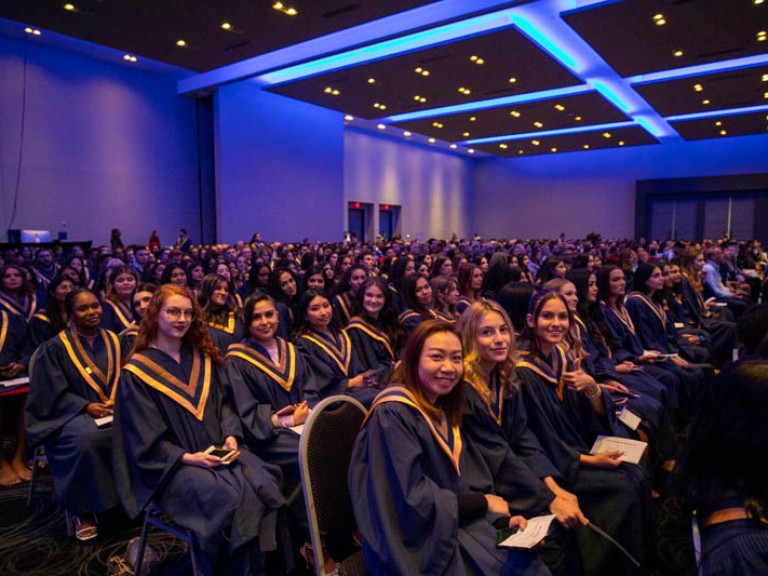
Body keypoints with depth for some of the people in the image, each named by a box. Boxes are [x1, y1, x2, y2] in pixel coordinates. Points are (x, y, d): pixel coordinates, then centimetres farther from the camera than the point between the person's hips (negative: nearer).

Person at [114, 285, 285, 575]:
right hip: (171, 465, -4)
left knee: (264, 485, -23)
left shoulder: (203, 357, 13)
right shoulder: (138, 371, -3)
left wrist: (230, 435, -6)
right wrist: (187, 457, -17)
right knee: (229, 498, -30)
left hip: (218, 450, 5)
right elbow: (147, 440, -6)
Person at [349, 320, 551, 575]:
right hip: (417, 545, -7)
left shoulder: (442, 411, 7)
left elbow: (455, 486, 9)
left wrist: (501, 518, -6)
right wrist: (482, 502, -12)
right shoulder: (393, 413, -20)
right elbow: (412, 500, -21)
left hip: (451, 526, 7)